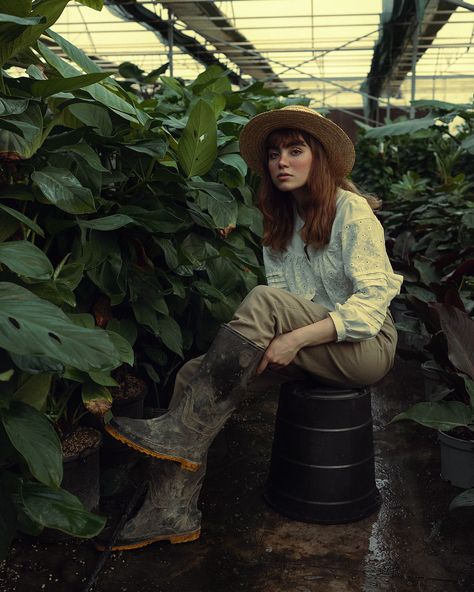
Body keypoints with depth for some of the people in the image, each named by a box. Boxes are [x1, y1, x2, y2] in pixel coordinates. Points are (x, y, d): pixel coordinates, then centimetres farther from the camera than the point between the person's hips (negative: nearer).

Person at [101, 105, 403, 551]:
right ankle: (172, 513, -14)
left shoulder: (351, 210, -8)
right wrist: (278, 342, -19)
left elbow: (374, 300, -18)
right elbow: (281, 314, 4)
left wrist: (297, 337, -27)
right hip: (309, 348, 6)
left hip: (366, 346, -6)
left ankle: (182, 432, -25)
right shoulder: (281, 222, 12)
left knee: (263, 299, -33)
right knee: (193, 374, -16)